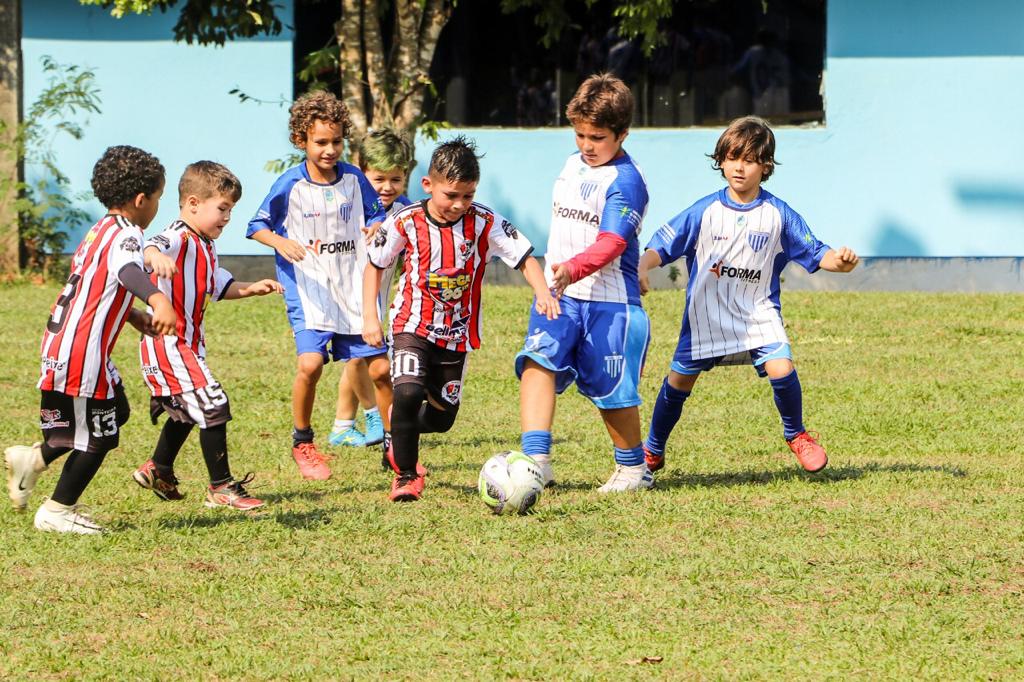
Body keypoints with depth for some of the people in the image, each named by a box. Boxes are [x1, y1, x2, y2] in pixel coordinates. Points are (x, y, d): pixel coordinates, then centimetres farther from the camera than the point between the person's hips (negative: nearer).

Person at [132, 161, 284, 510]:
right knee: (213, 406, -13)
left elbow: (217, 285, 29)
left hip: (189, 343, 11)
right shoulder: (179, 239, -20)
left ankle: (158, 470, 47)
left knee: (185, 411, 27)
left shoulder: (204, 247, 12)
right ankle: (221, 487, -5)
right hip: (167, 341, -11)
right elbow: (153, 248, -44)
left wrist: (251, 288, 16)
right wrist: (155, 258, -68)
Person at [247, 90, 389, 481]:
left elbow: (375, 215, 14)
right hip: (309, 291, -4)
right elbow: (257, 226, -2)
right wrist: (280, 242, -22)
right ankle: (302, 444, 1)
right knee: (310, 363, -21)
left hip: (354, 291, 4)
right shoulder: (290, 185, -8)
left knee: (380, 368, 2)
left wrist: (376, 227, -9)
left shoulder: (353, 179, 2)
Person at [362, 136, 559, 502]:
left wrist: (542, 292, -32)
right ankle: (406, 475, -7)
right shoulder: (406, 222, -12)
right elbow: (375, 265, 2)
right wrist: (370, 318, -4)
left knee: (441, 418, 10)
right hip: (413, 326, -2)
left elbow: (524, 258, -12)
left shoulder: (485, 223, -12)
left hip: (458, 334, 2)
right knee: (407, 393, -26)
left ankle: (400, 442, 45)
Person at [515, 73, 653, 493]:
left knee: (611, 391, 5)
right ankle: (536, 461, -26)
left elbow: (611, 242, -26)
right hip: (557, 294, 6)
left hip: (608, 300, -6)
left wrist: (573, 269, -42)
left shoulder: (625, 182, -14)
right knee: (537, 362, -17)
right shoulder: (574, 164, 12)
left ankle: (633, 469, 28)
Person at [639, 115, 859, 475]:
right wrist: (642, 268, -25)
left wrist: (839, 259, -25)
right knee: (680, 380, 6)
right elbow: (663, 245, -5)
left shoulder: (778, 215, -5)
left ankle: (796, 436, 7)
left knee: (781, 368, -20)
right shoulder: (705, 212, -6)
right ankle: (652, 451, 27)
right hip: (707, 314, 1)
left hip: (758, 313, -1)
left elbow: (814, 253, -3)